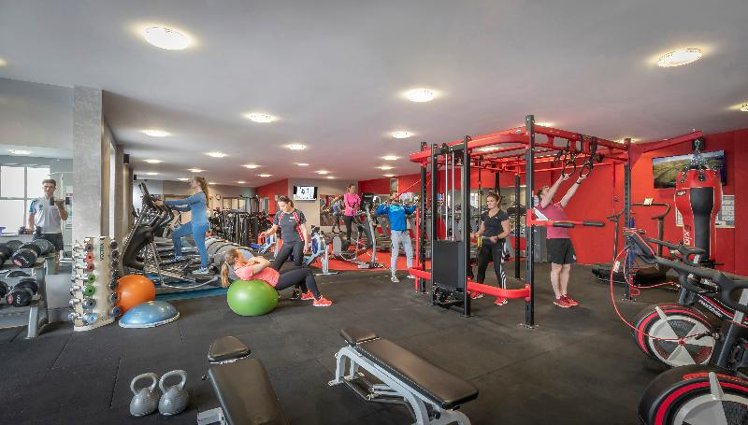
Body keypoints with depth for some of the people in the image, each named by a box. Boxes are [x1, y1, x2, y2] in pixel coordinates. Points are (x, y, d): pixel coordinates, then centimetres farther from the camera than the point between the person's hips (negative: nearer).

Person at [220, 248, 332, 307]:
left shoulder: (240, 268, 3)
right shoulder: (245, 271, -28)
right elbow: (266, 263, -30)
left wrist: (252, 260, -10)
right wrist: (255, 258, -14)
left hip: (276, 277, 10)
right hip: (277, 281, -10)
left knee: (300, 269, 21)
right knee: (307, 272, -6)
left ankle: (306, 294, 32)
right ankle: (318, 299, 1)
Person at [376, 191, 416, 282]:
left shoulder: (402, 207, 16)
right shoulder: (389, 207, 0)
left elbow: (410, 211, 36)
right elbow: (378, 212, -14)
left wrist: (414, 205, 23)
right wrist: (384, 204, -27)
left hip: (405, 232, 6)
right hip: (395, 232, -6)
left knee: (410, 253, 11)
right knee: (395, 254, -1)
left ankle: (411, 273, 24)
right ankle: (393, 275, 8)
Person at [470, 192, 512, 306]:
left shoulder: (502, 214, -8)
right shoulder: (484, 215, 11)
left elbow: (507, 231, -12)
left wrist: (496, 237, -28)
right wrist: (476, 234, -2)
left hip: (498, 244, -7)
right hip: (486, 244, 7)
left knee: (498, 268, -8)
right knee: (481, 267, 10)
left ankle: (503, 296, 1)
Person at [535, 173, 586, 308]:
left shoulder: (558, 205, 22)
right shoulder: (541, 206, 1)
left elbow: (569, 194, 17)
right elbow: (551, 194, -12)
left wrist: (578, 181, 9)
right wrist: (560, 180, -16)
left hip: (566, 239, 7)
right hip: (555, 240, -7)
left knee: (567, 268, 10)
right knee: (556, 269, -2)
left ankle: (565, 294, 19)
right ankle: (558, 297, 5)